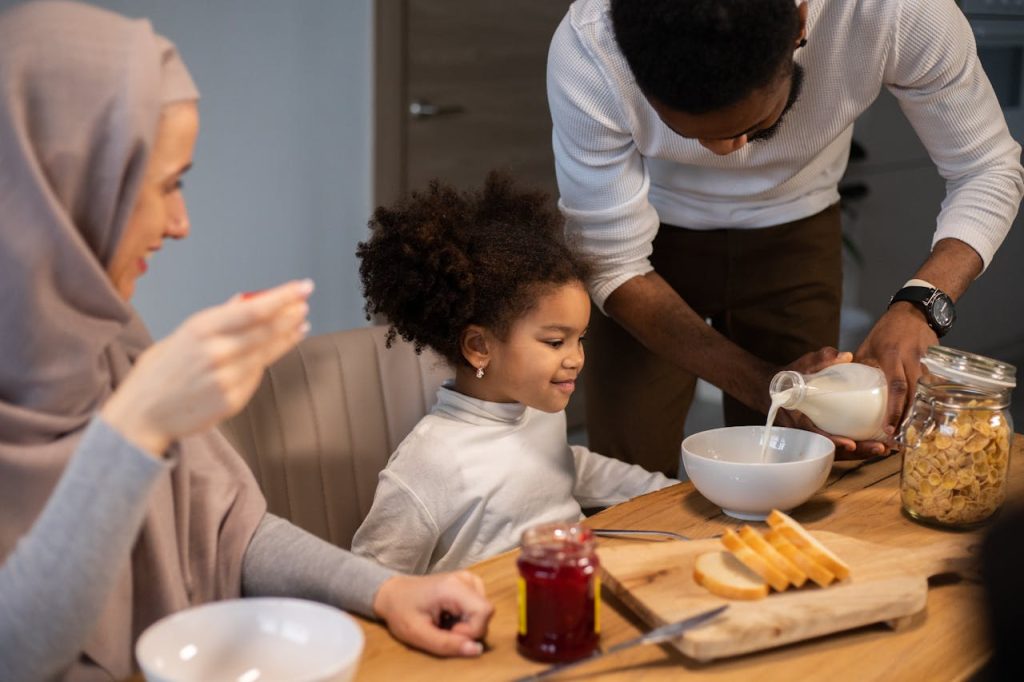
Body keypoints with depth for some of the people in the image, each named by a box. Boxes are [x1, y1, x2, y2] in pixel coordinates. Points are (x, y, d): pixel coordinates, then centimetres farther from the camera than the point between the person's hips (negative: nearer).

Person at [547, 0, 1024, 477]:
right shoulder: (586, 51, -33)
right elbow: (613, 266, -24)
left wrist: (920, 306, -37)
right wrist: (763, 384, -37)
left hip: (794, 235, 1)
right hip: (654, 235, 0)